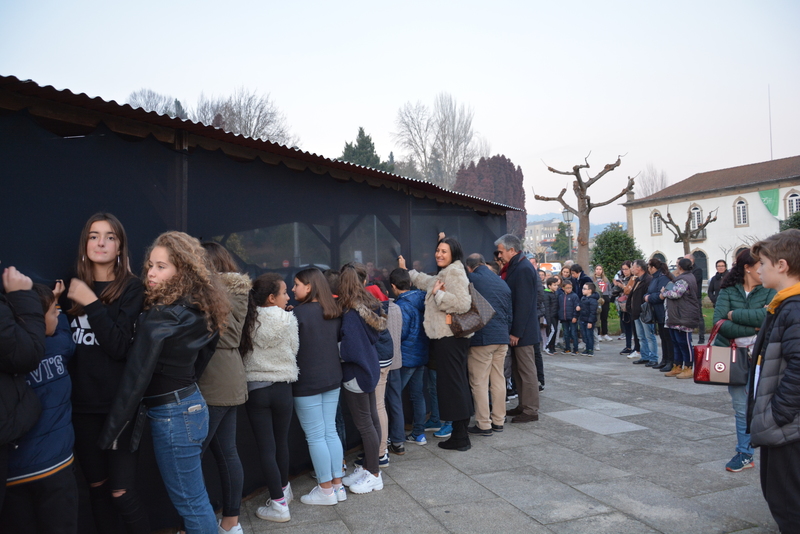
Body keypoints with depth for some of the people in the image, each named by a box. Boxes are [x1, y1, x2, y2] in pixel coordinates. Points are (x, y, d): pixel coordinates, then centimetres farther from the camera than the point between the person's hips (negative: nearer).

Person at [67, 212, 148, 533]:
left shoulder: (132, 288, -4)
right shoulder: (74, 288, 9)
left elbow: (120, 346, -16)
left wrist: (91, 303, -16)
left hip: (120, 403, -4)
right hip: (82, 404, 5)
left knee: (122, 493, -3)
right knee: (96, 487, 14)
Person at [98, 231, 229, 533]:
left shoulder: (160, 317, -19)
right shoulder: (197, 312, 6)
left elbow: (136, 377, -18)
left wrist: (110, 432, -10)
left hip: (172, 414, -9)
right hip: (190, 403, 9)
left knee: (190, 502, 4)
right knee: (194, 497, 21)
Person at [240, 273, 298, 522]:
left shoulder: (248, 321, -7)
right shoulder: (287, 320, -11)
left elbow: (242, 352, 4)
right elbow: (294, 351, -3)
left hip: (255, 389, 0)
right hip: (282, 388, 0)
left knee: (266, 447, 5)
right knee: (281, 442, 17)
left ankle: (279, 504, 10)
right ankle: (284, 490, 35)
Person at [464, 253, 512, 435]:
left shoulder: (471, 279, -6)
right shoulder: (502, 283, 14)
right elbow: (509, 314, 18)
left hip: (481, 338, -6)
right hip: (502, 338, 6)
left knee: (479, 382, 1)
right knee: (498, 380, 13)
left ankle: (484, 424, 5)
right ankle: (498, 421, 20)